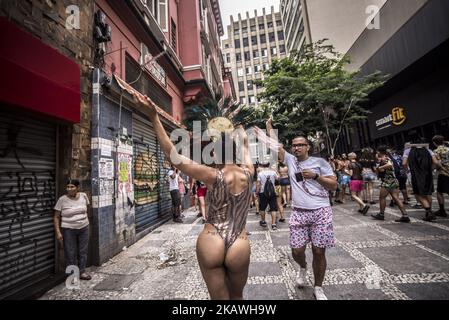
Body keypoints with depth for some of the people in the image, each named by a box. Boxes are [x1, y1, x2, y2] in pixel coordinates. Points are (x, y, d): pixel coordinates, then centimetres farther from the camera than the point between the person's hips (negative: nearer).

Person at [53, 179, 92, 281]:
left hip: (84, 228, 3)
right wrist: (58, 232, -10)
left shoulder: (83, 196, -2)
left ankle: (82, 272, 26)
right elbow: (56, 217, -6)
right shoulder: (62, 200, -9)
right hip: (68, 230, -3)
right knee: (70, 253, 5)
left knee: (83, 251, 11)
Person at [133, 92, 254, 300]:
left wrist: (154, 117, -16)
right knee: (236, 296, 27)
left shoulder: (213, 176, -13)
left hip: (211, 244, -2)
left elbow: (173, 155, -17)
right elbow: (245, 149, 19)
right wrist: (242, 136, 41)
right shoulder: (247, 172, -3)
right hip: (239, 248, 3)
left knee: (219, 298, 18)